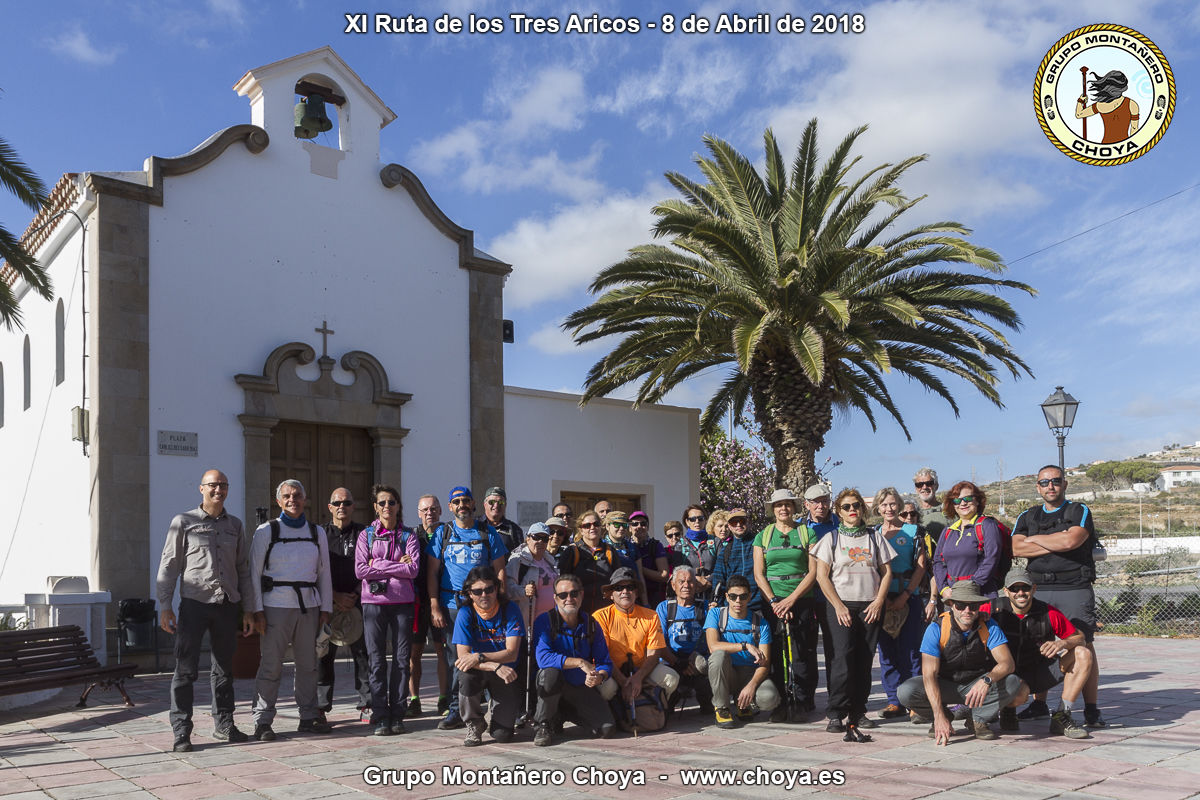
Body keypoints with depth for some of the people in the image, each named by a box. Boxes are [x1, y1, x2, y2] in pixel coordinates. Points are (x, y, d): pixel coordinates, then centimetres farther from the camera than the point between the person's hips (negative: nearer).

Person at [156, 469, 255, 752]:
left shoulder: (235, 525, 14)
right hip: (194, 602, -4)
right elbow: (169, 566, 1)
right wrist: (165, 606, -5)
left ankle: (224, 724, 22)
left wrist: (248, 609, 12)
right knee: (186, 668, -5)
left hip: (227, 605, 4)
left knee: (224, 668, 11)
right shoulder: (184, 522, 2)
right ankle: (181, 732, 1)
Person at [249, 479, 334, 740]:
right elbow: (254, 572, 0)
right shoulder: (266, 531, 1)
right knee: (271, 665, -4)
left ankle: (308, 718, 17)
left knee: (308, 664, 8)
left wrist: (325, 608, 9)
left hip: (309, 605, 4)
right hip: (276, 605, -4)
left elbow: (324, 572, 14)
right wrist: (257, 610, -7)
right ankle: (263, 722, 3)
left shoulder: (317, 532, 12)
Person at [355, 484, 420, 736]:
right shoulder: (366, 535, 8)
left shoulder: (408, 536, 8)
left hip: (402, 601, 0)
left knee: (401, 658, 1)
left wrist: (378, 565, -8)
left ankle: (397, 715, 8)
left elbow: (413, 569, -6)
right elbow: (360, 570, -4)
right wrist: (396, 566, -7)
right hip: (374, 602, 0)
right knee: (377, 660, -2)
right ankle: (380, 716, 3)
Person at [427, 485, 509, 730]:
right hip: (451, 606, 0)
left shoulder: (488, 533, 8)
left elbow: (500, 571, 7)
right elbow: (432, 572, 6)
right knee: (455, 659, 3)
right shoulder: (442, 533, 8)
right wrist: (434, 607, -3)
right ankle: (456, 710, 11)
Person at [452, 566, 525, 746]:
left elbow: (511, 653, -15)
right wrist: (495, 666, -32)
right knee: (466, 675, -36)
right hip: (477, 671, 1)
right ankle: (474, 724, -7)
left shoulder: (510, 609, -10)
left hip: (505, 672, -1)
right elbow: (463, 655, -18)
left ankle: (504, 707, 22)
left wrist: (480, 657, -29)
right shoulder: (465, 614, -9)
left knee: (503, 734, -15)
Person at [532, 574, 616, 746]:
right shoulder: (544, 622, -11)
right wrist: (580, 663, -28)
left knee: (607, 729, -16)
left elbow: (605, 662, 4)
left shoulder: (591, 625, 2)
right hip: (551, 687, -4)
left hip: (582, 688, 4)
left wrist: (600, 676, -21)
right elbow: (543, 658, -26)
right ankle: (544, 724, -12)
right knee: (551, 672, -38)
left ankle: (567, 711, 17)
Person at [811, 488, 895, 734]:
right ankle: (836, 714, -11)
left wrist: (878, 602, -2)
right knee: (843, 656, -14)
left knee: (865, 659, 1)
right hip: (841, 604, -2)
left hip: (871, 606, 2)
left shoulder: (875, 537, 11)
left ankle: (858, 712, 10)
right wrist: (838, 606, -8)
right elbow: (821, 575, 1)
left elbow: (886, 571, 10)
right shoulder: (831, 538, 6)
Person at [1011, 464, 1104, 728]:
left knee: (1084, 647, -6)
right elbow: (1017, 548, -1)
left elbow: (1070, 541, -13)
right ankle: (1039, 703, 13)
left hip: (1075, 589, -3)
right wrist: (1056, 543, -7)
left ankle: (1091, 708, 0)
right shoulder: (1027, 517, 16)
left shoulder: (1080, 512, 6)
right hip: (1038, 590, 3)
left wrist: (1035, 539, 0)